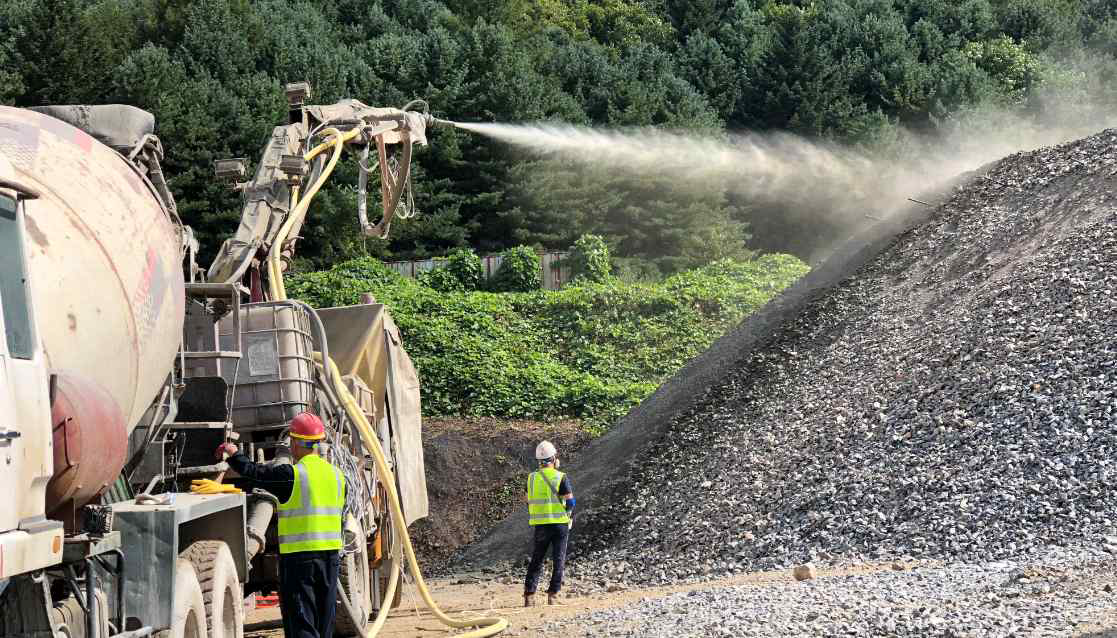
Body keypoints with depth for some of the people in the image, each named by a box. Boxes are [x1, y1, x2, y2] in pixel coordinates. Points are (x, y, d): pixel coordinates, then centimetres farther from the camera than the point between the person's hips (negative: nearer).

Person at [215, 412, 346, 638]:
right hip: (330, 553, 7)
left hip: (299, 555, -7)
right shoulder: (336, 475, 8)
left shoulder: (291, 475, -12)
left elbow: (253, 473, -4)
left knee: (301, 620, -5)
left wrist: (233, 454, 13)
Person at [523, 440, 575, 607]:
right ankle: (553, 595, 0)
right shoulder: (561, 477, -10)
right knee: (558, 560, 5)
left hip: (540, 524, 3)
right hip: (560, 524, -3)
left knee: (536, 560, 11)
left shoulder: (532, 478, 3)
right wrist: (568, 514, 8)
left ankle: (529, 595, 3)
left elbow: (527, 500, 12)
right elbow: (570, 501, -12)